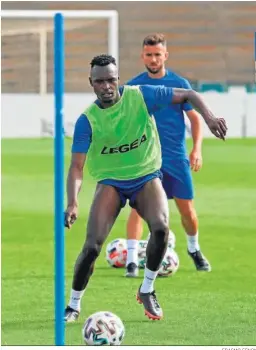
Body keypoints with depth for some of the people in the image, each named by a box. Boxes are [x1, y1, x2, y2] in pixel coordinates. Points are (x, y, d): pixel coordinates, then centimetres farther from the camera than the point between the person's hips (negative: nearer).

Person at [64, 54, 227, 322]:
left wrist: (209, 117, -20)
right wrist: (72, 203, -30)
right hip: (110, 181, 0)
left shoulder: (140, 96, -10)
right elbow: (76, 166, -14)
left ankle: (147, 290, -5)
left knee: (161, 227, -28)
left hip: (146, 177, 1)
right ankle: (73, 305, 6)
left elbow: (188, 95, -2)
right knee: (92, 246, -17)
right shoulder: (87, 120, -11)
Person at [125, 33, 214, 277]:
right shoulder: (133, 86, 0)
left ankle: (194, 249, 35)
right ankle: (132, 260, -16)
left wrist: (197, 149, -7)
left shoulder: (179, 84, 1)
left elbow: (195, 118, 5)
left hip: (176, 157, 1)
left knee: (187, 209, 7)